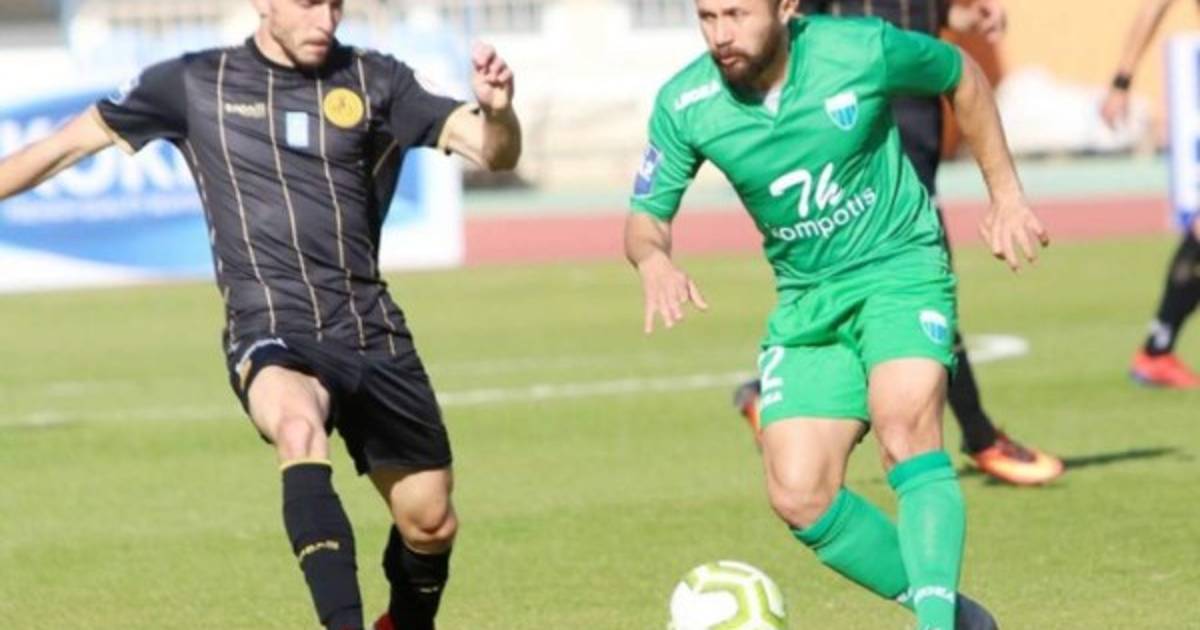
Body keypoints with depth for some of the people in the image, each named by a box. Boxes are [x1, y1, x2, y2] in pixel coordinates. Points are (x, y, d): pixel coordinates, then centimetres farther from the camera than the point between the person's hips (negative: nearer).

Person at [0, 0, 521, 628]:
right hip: (271, 331, -3)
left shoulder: (374, 81, 4)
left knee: (429, 523, 7)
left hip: (371, 330, 3)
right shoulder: (195, 84, 3)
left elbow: (493, 151, -2)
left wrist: (496, 108, -24)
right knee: (301, 429, -36)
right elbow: (75, 140, 13)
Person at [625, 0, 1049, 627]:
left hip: (901, 269, -3)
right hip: (805, 302, 4)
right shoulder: (683, 105, -11)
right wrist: (653, 260, -26)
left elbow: (962, 76, 3)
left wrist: (1006, 193, 6)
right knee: (799, 496, -10)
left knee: (905, 428, -31)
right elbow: (645, 217, -1)